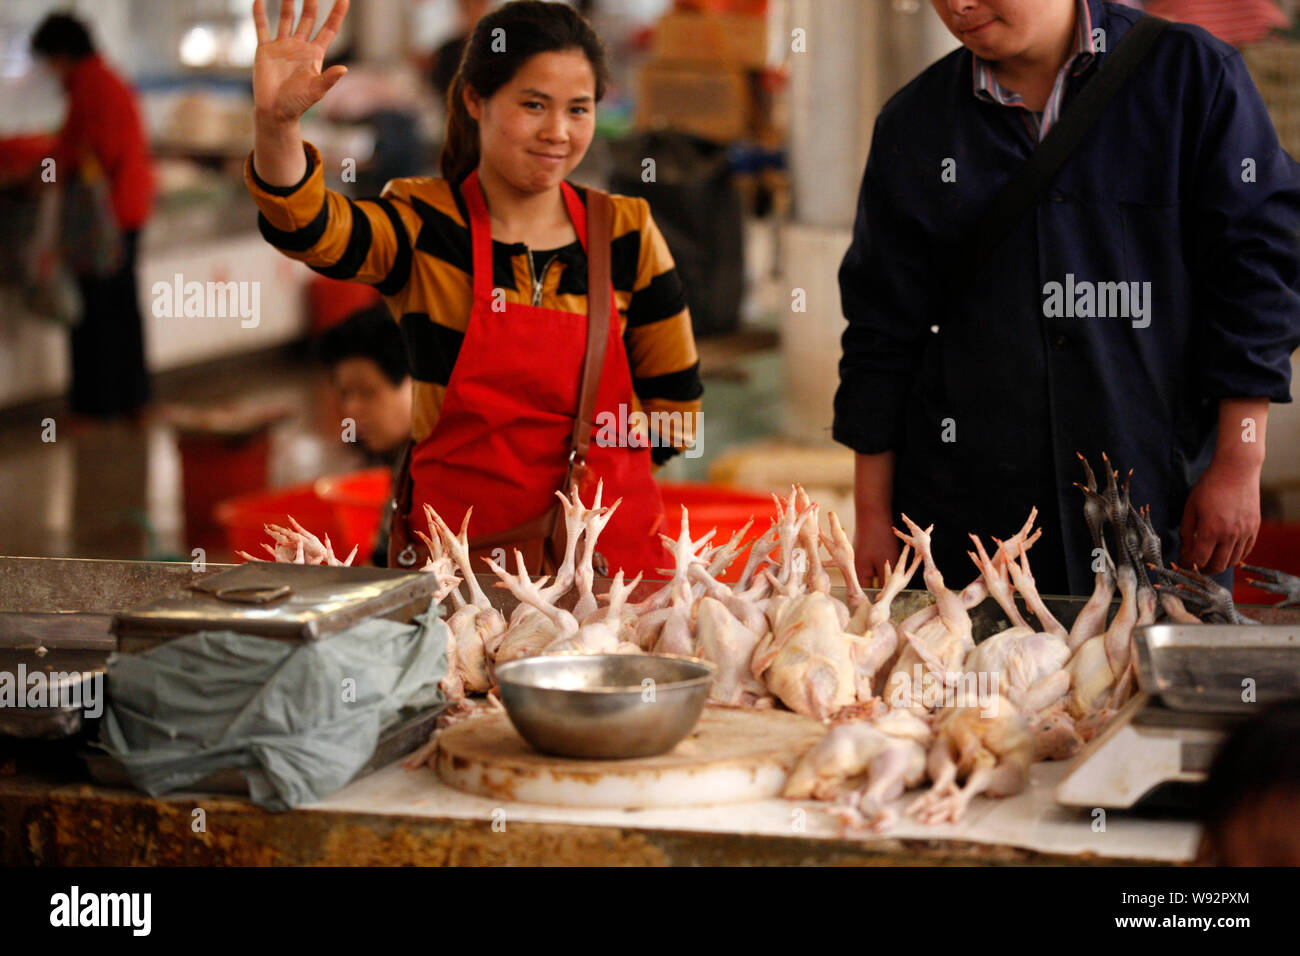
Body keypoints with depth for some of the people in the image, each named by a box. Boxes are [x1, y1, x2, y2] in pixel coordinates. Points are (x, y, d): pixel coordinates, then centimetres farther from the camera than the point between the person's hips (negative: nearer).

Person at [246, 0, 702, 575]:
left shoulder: (626, 233, 3)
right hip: (456, 546, -1)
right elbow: (308, 230, -24)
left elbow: (675, 408, 9)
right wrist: (276, 123, -42)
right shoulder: (424, 228, -3)